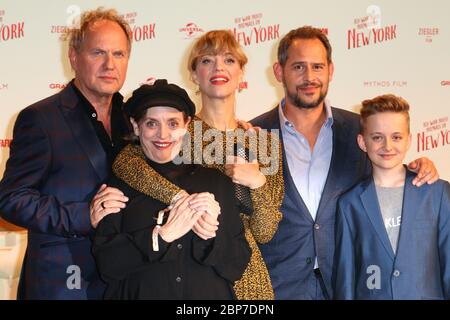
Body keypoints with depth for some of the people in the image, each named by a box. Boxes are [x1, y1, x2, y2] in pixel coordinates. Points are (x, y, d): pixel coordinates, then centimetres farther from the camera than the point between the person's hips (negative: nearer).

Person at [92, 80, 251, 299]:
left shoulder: (216, 182, 0)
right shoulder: (120, 183, -4)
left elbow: (237, 268, -3)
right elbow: (106, 264, -12)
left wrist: (211, 231, -19)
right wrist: (162, 234, -21)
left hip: (210, 293, 2)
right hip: (141, 293, -1)